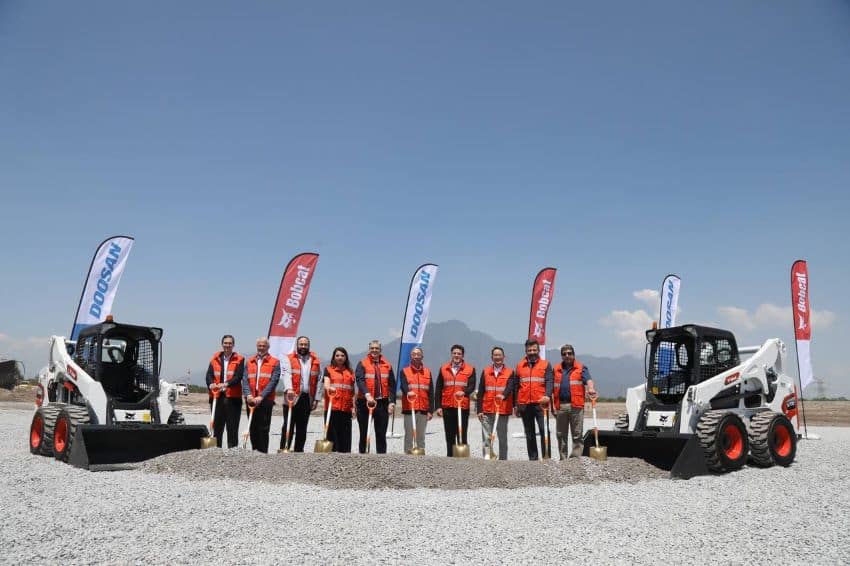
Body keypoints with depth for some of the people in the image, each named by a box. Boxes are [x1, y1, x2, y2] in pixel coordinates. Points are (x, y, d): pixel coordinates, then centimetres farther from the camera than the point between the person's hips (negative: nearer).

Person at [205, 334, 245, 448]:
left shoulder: (239, 360, 3)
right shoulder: (215, 359, 11)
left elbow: (238, 377, -9)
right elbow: (209, 374, 0)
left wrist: (226, 384, -26)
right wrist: (211, 384, -21)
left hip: (233, 397, -3)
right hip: (217, 397, 3)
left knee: (232, 428, 2)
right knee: (217, 426, 9)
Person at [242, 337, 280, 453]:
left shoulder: (275, 362, 3)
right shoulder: (249, 362, 15)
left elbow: (273, 381, -7)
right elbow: (245, 380, 6)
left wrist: (261, 396, -15)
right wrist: (248, 395, -11)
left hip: (265, 400, -4)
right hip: (251, 400, 4)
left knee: (263, 429, -5)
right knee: (252, 428, 9)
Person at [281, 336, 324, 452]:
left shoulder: (315, 361, 10)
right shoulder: (290, 359, 2)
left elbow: (319, 380, 9)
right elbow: (287, 375, -13)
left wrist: (316, 399, 3)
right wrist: (289, 389, -31)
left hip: (307, 399, 3)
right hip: (292, 398, -3)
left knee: (302, 428, 8)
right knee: (288, 426, -2)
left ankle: (299, 451, 15)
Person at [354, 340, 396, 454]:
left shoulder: (387, 365, 10)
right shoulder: (362, 364, 1)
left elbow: (392, 385, 8)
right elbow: (360, 380, -14)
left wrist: (392, 401, -2)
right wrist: (367, 395, -29)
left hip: (382, 403, 2)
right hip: (365, 402, -2)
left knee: (381, 433, 6)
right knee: (364, 432, 6)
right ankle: (362, 453, 13)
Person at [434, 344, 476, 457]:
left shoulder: (470, 369, 5)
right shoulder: (443, 369, 11)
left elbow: (472, 386, -5)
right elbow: (438, 389, 9)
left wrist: (464, 392, -27)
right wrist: (438, 406, 2)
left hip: (463, 406, -2)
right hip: (447, 407, 2)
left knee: (462, 435, 0)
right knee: (450, 435, 8)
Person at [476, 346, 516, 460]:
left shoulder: (510, 372, 4)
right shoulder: (485, 372, 10)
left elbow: (510, 387, -14)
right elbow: (480, 392, 7)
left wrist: (503, 395, -36)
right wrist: (479, 410, 0)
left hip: (503, 409, -1)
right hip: (487, 410, 1)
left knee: (502, 436, 7)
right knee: (486, 436, -5)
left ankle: (503, 459, 15)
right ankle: (487, 456, -5)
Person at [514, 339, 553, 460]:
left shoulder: (546, 365, 6)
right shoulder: (520, 366, 13)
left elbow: (549, 381, -6)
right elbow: (517, 386, 15)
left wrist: (547, 395, -25)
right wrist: (516, 405, 12)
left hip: (540, 404, -3)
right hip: (524, 405, 3)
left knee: (544, 431, -10)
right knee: (529, 434, 9)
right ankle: (533, 458, 15)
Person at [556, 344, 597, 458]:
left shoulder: (581, 368, 7)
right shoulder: (557, 369, 15)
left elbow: (588, 380, -11)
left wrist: (591, 389, -32)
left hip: (576, 405, -3)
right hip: (560, 405, 3)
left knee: (577, 434, -2)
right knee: (561, 434, 8)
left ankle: (576, 456, 0)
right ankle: (563, 457, 16)